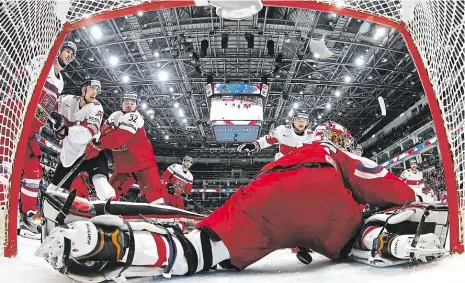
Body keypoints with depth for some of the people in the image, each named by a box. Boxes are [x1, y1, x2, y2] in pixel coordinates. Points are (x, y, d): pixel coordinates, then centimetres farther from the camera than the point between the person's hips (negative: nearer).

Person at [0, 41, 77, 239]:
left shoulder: (60, 83, 25)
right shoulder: (41, 62, 1)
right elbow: (20, 80, -10)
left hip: (30, 130, 9)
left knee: (34, 171, 6)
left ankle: (27, 217, 13)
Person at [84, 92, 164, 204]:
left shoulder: (135, 117, -15)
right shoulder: (115, 115, 11)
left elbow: (120, 136, -26)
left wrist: (98, 145, -27)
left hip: (142, 161, -7)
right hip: (123, 165, 7)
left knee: (152, 190, -20)